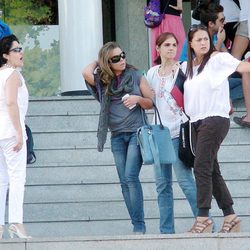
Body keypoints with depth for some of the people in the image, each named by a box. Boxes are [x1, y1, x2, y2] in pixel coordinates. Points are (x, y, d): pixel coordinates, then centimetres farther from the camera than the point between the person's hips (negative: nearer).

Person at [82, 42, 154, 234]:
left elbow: (151, 102, 8)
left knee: (131, 176, -17)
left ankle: (139, 225, -17)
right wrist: (97, 62, 6)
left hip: (137, 132, -3)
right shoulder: (103, 81, 7)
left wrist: (138, 99, -12)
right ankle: (138, 226, 3)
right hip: (117, 136, 3)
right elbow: (87, 73, -13)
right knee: (125, 182, 1)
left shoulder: (136, 76, 4)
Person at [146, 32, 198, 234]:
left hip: (178, 132, -5)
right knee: (162, 184, 5)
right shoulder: (152, 73, 13)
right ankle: (166, 230, 10)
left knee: (185, 179, -13)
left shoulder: (182, 70, -2)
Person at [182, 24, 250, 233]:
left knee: (202, 168, -15)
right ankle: (230, 216, 13)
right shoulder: (186, 67, 16)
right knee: (212, 171, 8)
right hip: (197, 122, 7)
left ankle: (203, 218, -16)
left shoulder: (217, 59, -4)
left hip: (215, 119, -7)